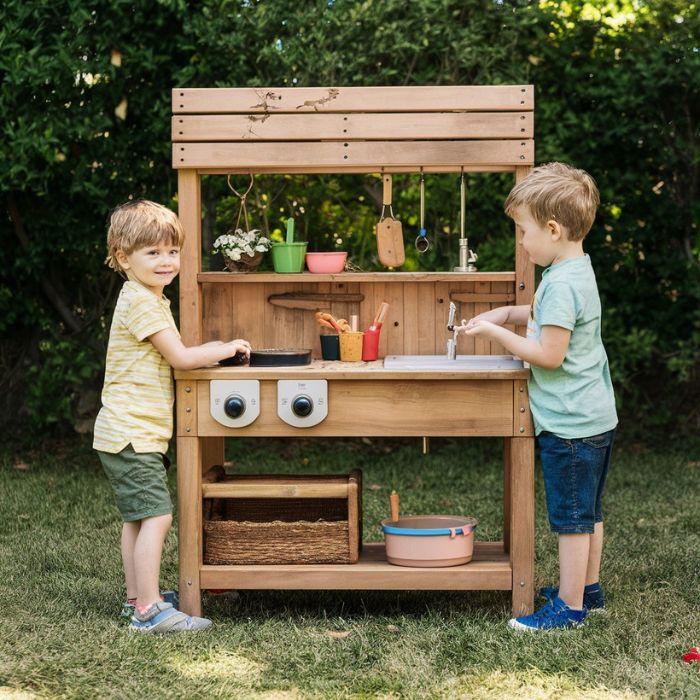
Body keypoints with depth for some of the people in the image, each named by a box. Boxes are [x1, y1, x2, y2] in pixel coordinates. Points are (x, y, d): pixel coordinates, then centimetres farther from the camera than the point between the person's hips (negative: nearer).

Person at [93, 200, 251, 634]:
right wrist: (226, 349, -5)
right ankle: (149, 610, -13)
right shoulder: (141, 301, -16)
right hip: (133, 434, -11)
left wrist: (208, 352, 9)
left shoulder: (150, 300, 18)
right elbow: (179, 357, -18)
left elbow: (170, 358, 23)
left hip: (133, 433, 11)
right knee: (157, 517, -13)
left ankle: (138, 597, 25)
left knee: (138, 518, 16)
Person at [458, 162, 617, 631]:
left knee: (571, 516, -1)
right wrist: (512, 314, 11)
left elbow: (549, 354, -23)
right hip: (595, 416, 10)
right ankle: (588, 588, 32)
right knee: (588, 511, 20)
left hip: (570, 422, -10)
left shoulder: (562, 284, -22)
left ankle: (571, 606, 8)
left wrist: (495, 332, -15)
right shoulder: (578, 269, 9)